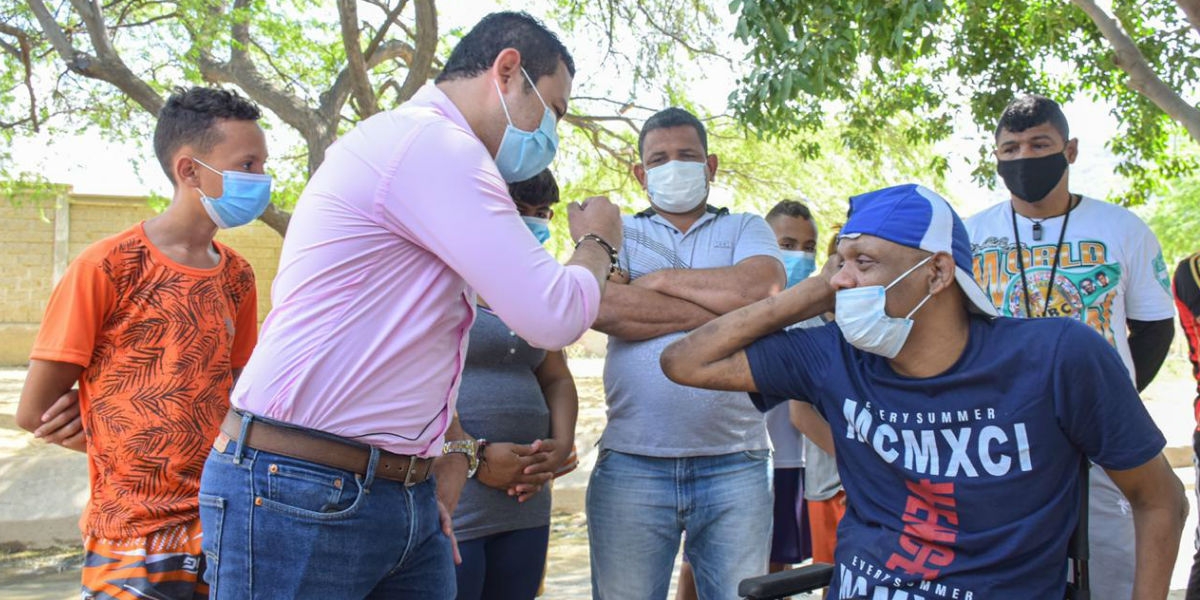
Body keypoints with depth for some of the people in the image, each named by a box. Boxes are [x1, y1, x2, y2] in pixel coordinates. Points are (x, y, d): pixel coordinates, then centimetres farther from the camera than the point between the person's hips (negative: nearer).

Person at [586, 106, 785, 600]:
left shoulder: (747, 230, 14)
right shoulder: (620, 232, 12)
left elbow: (761, 289, -9)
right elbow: (598, 305, -10)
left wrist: (659, 279, -3)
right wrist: (720, 310, -7)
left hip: (734, 463, 1)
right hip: (631, 463, 0)